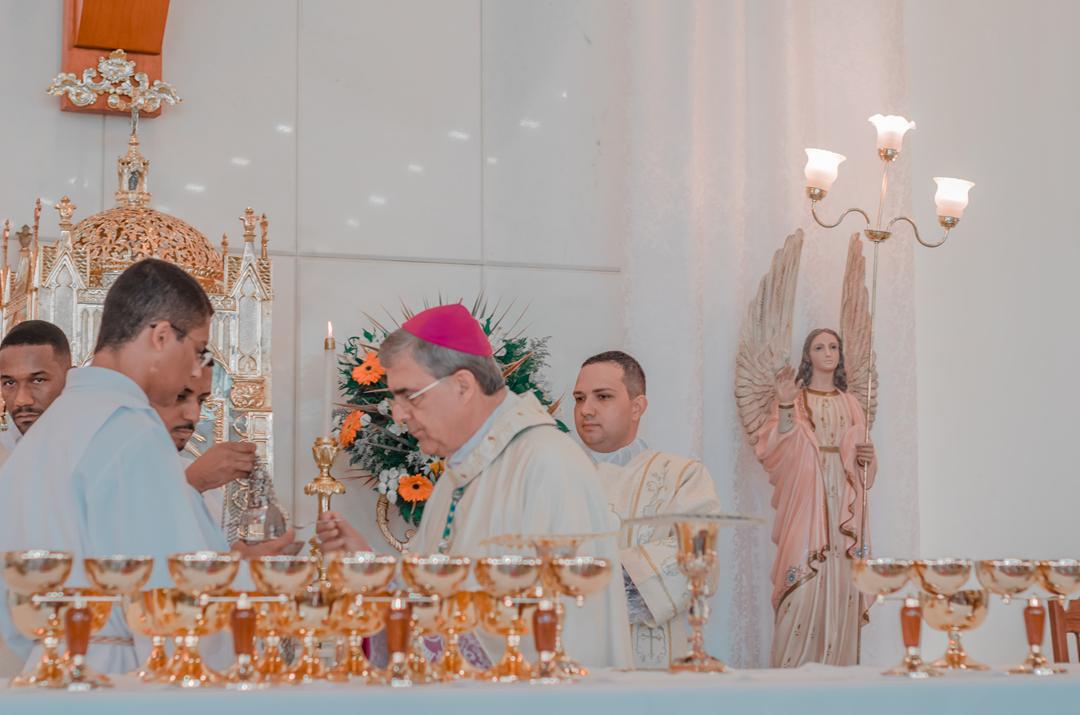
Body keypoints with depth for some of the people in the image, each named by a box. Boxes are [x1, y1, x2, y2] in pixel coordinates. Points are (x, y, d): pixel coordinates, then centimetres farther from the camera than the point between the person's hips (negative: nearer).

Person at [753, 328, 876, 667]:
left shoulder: (850, 403, 18)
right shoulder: (795, 400, 3)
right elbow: (775, 450, -8)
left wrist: (867, 458, 3)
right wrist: (784, 406, -20)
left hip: (843, 503, 5)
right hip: (806, 501, -4)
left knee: (841, 582, 0)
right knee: (804, 582, -12)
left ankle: (836, 667, 4)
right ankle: (792, 669, -8)